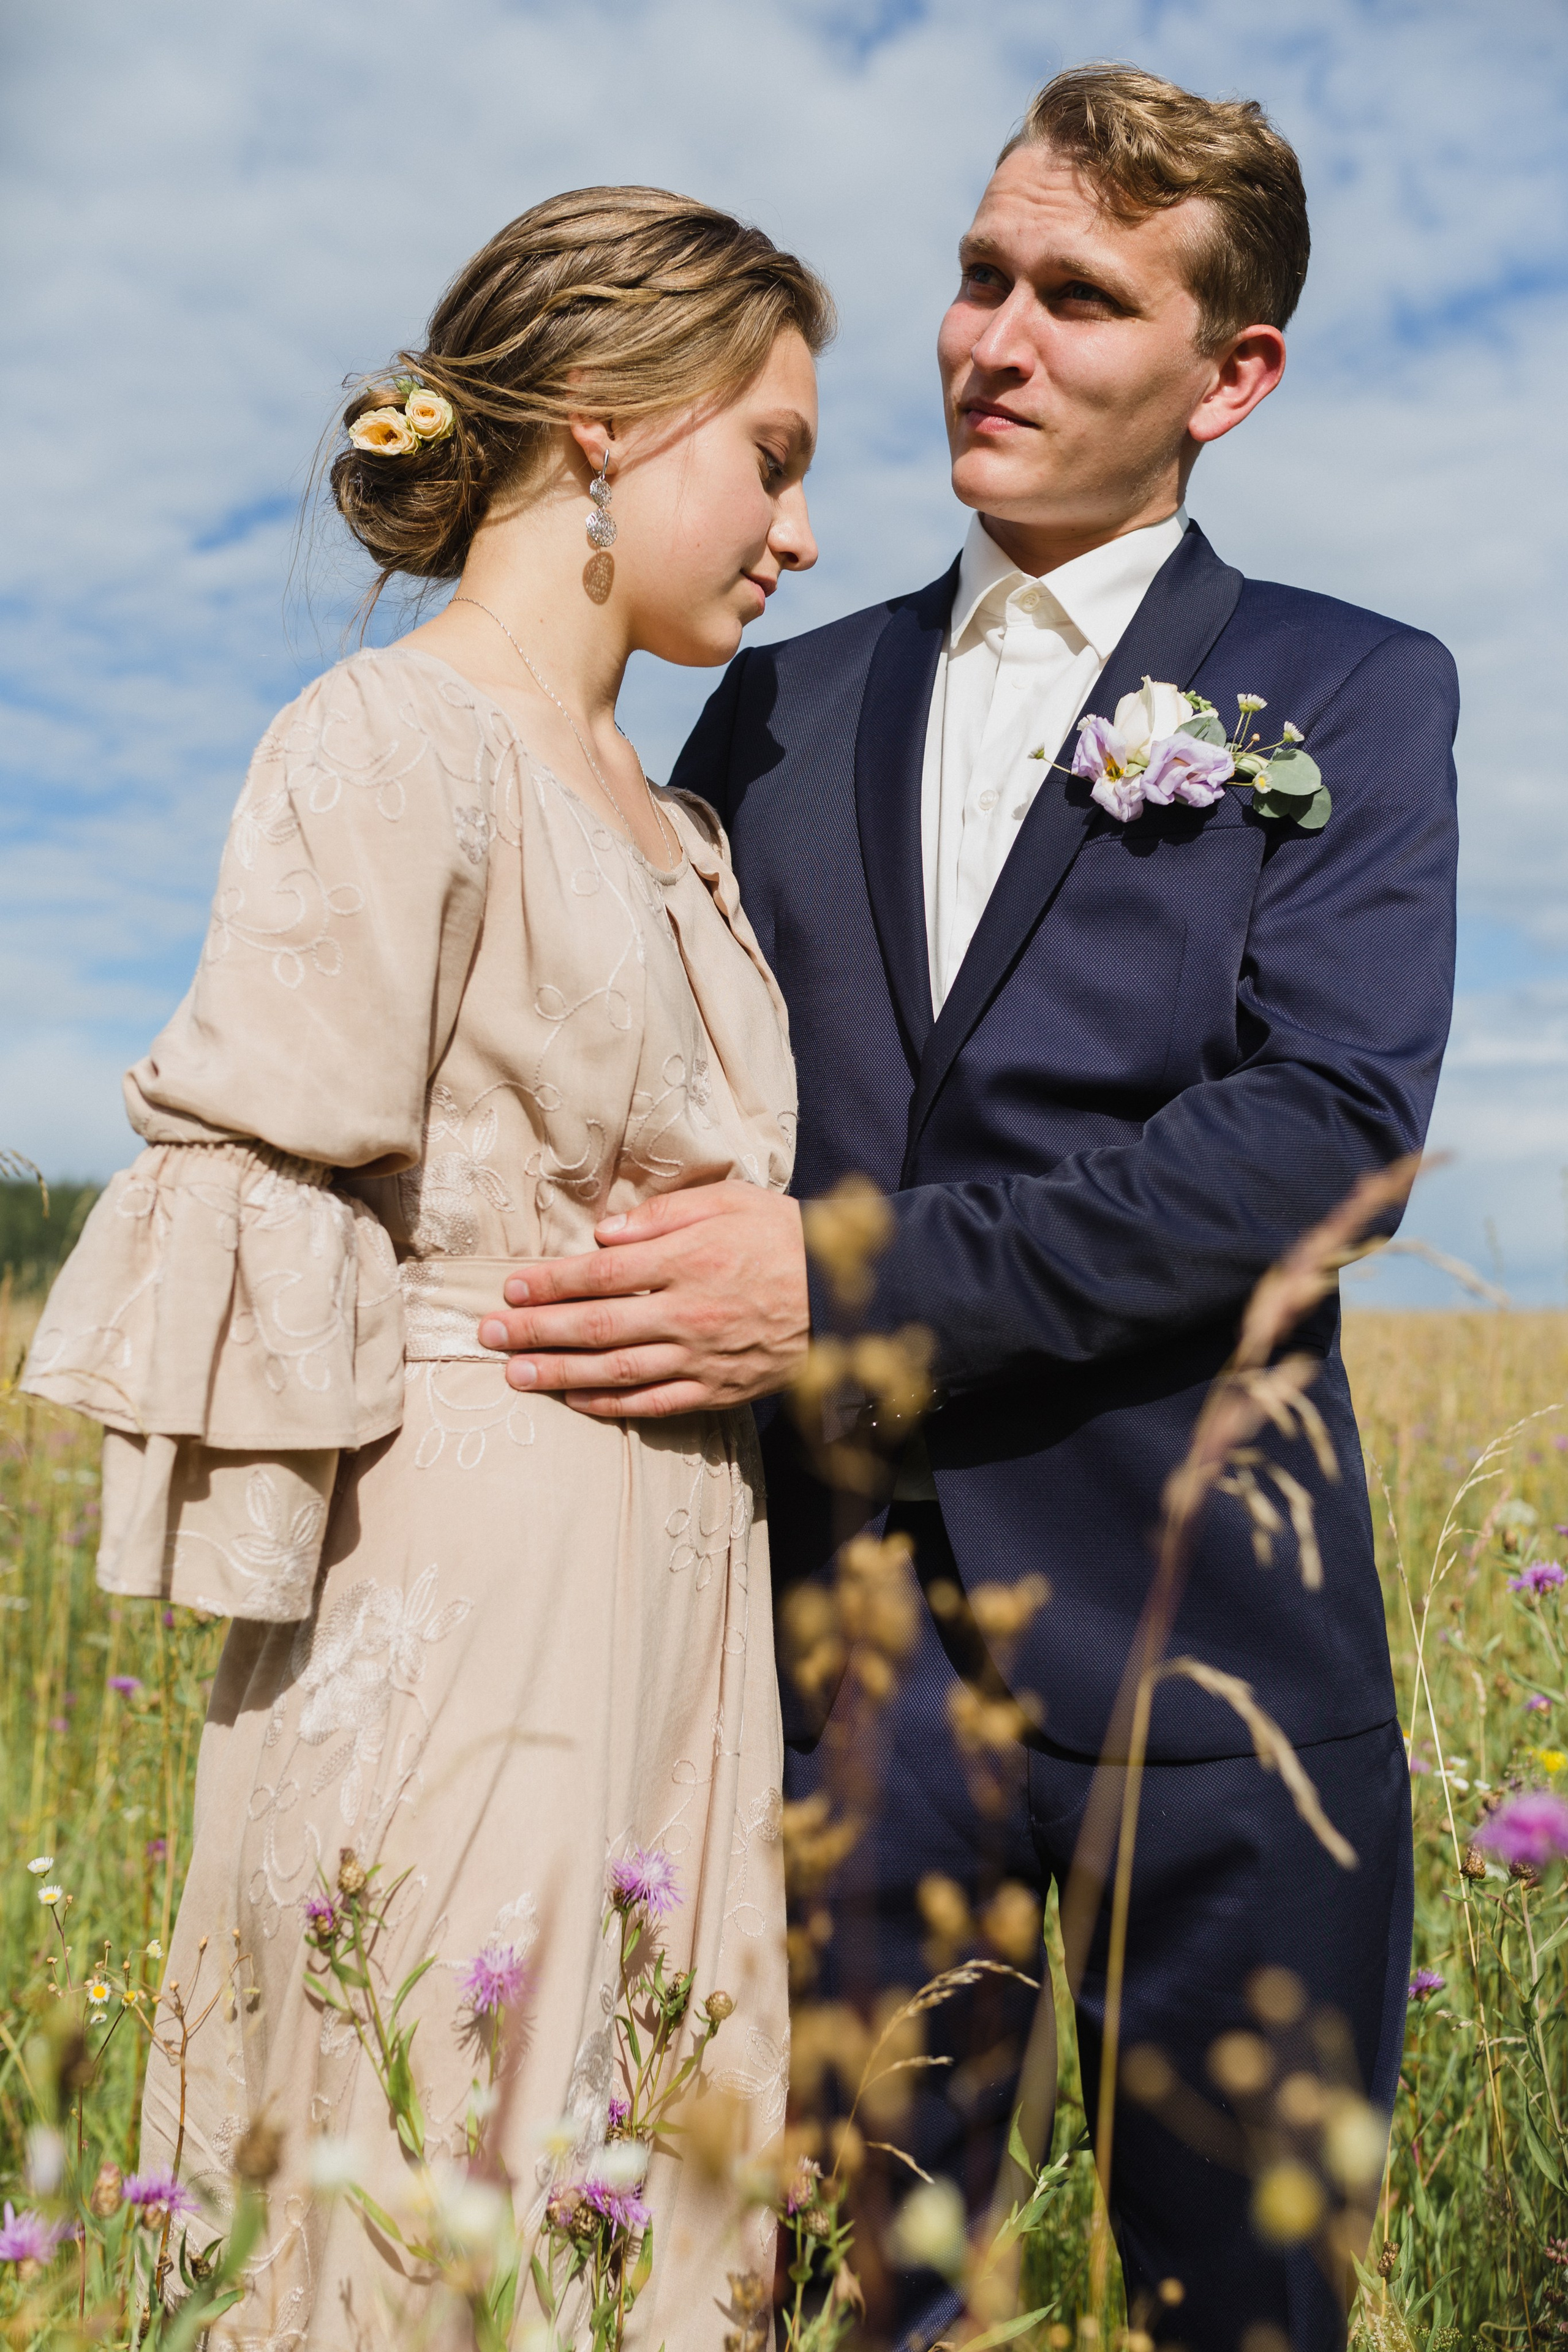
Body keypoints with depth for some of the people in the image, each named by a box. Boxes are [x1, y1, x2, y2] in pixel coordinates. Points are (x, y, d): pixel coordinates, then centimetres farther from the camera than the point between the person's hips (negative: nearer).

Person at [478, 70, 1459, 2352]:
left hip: (1197, 1644, -2)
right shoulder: (786, 703, 14)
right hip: (839, 1633, 3)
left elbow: (1329, 1126, -12)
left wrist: (851, 1285, -19)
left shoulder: (1351, 694, 3)